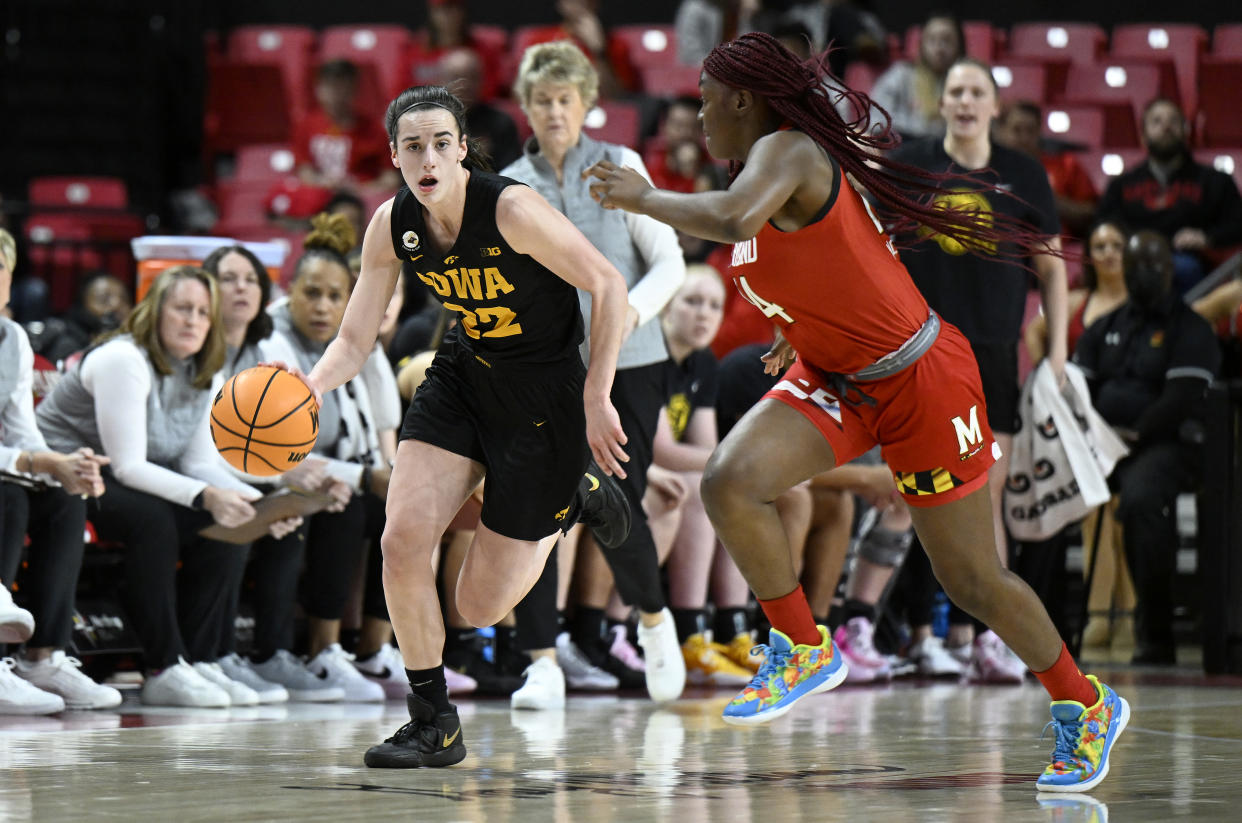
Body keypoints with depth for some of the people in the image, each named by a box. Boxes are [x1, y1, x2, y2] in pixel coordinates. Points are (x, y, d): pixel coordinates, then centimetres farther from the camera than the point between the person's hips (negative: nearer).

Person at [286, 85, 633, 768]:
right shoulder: (392, 225, -9)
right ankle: (434, 725, 4)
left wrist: (597, 397, -21)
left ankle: (575, 497, 26)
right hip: (462, 376, 5)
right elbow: (354, 341, -4)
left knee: (479, 607, -2)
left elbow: (608, 287, -19)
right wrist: (308, 387, -25)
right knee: (402, 542, -14)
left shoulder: (511, 210, -26)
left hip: (544, 391, -5)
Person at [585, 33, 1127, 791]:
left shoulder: (787, 151, -22)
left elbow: (734, 220, -44)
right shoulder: (782, 164, 6)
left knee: (972, 580, 4)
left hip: (920, 383, -8)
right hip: (834, 381, 8)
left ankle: (1087, 705, 27)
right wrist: (799, 329, 24)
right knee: (730, 484, -17)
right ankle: (805, 650, 0)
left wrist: (645, 197, -29)